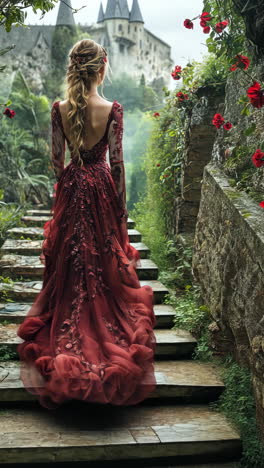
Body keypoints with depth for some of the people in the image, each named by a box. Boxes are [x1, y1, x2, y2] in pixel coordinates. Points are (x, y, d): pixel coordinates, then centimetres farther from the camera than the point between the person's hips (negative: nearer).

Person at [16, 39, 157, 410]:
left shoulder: (60, 108, -4)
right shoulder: (112, 109, -11)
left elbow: (56, 158, -1)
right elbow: (117, 162, -11)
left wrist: (66, 186, 14)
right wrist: (122, 206, -3)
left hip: (71, 190, 2)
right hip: (102, 189, -2)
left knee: (69, 267, 13)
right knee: (106, 267, 10)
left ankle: (66, 345, 23)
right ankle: (110, 345, 19)